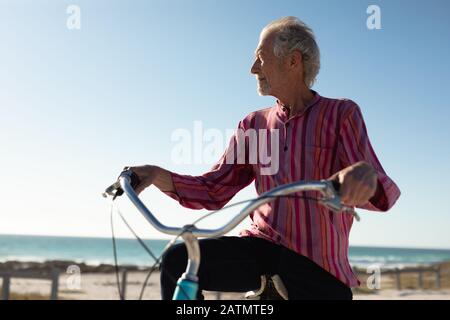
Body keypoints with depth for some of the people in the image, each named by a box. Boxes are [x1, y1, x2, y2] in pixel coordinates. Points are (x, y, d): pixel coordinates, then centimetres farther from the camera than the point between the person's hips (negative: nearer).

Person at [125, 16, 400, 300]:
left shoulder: (341, 114, -1)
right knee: (179, 261, -22)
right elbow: (213, 191, 9)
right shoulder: (254, 124, 11)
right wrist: (157, 175, -8)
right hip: (262, 247, 2)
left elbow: (384, 193, -13)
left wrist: (366, 176, -39)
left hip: (319, 266, -2)